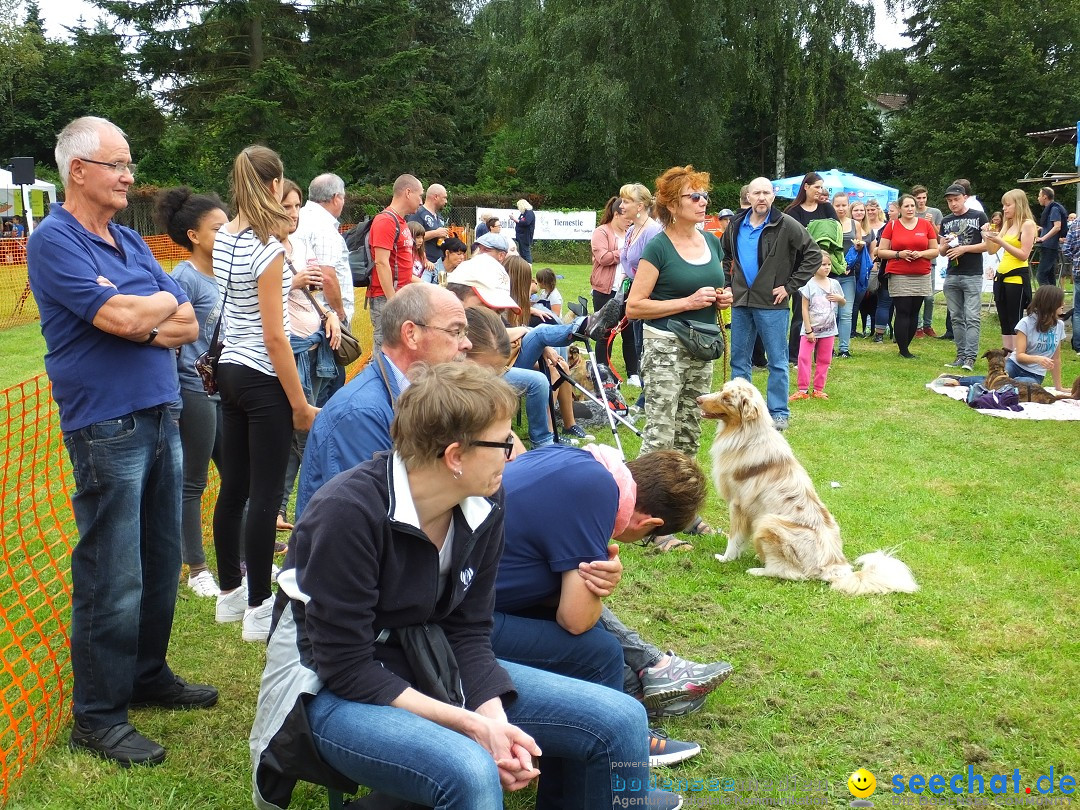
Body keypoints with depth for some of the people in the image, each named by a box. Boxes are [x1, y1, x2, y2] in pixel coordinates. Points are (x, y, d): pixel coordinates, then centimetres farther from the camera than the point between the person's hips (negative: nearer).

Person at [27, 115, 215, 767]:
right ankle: (98, 716, 8)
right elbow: (121, 316, -22)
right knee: (112, 578, -3)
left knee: (161, 562, 15)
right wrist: (165, 303, -1)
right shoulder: (55, 241, -10)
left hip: (160, 418, 8)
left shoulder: (132, 243, 14)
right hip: (105, 427, -8)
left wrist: (141, 324, -12)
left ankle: (149, 676, 31)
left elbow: (187, 325, 8)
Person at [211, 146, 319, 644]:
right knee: (265, 495, -1)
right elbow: (274, 337, -18)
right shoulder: (267, 250, -18)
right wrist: (300, 403, -14)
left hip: (230, 373, 8)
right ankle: (259, 611, 7)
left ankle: (230, 592, 29)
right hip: (263, 380, -8)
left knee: (233, 487, 16)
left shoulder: (222, 239, 5)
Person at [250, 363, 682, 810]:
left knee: (620, 719, -3)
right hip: (332, 690, -6)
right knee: (470, 771, -37)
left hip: (427, 669, 7)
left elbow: (468, 631, 0)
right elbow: (347, 668, -23)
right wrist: (470, 723, -25)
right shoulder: (349, 512, -26)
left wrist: (495, 718, -17)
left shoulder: (483, 505, -6)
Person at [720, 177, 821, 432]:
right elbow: (725, 255, 24)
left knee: (777, 361, 1)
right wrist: (727, 284, 11)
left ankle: (779, 413, 8)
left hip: (771, 304, -5)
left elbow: (814, 255, -7)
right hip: (740, 301, 5)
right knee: (739, 360, 11)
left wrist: (790, 286, -9)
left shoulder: (786, 226, -8)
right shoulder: (737, 225, 7)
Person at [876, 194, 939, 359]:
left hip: (921, 276, 2)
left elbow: (935, 250, 11)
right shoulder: (892, 226, 4)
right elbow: (881, 251, 4)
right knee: (903, 313, -7)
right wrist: (899, 254, -11)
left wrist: (921, 253, -9)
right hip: (898, 276, -2)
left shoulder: (926, 224, 9)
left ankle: (905, 347, 14)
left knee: (913, 314, 4)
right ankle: (904, 351, -1)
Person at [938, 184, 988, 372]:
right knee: (956, 318, 7)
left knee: (971, 318, -8)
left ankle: (970, 357, -10)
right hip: (951, 276, 5)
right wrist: (945, 247, -5)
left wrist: (964, 248, -13)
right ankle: (961, 355, 12)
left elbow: (988, 244, -4)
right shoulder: (946, 221, 14)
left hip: (972, 276, -5)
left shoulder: (978, 217, 0)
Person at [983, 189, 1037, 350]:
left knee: (1015, 323, -7)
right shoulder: (1008, 225, 16)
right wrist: (987, 236, -2)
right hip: (1001, 276, 8)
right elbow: (992, 249, 16)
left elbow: (1024, 255, -15)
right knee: (1004, 323, 9)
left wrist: (1000, 241, -19)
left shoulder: (1027, 224, -7)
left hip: (1017, 277, -8)